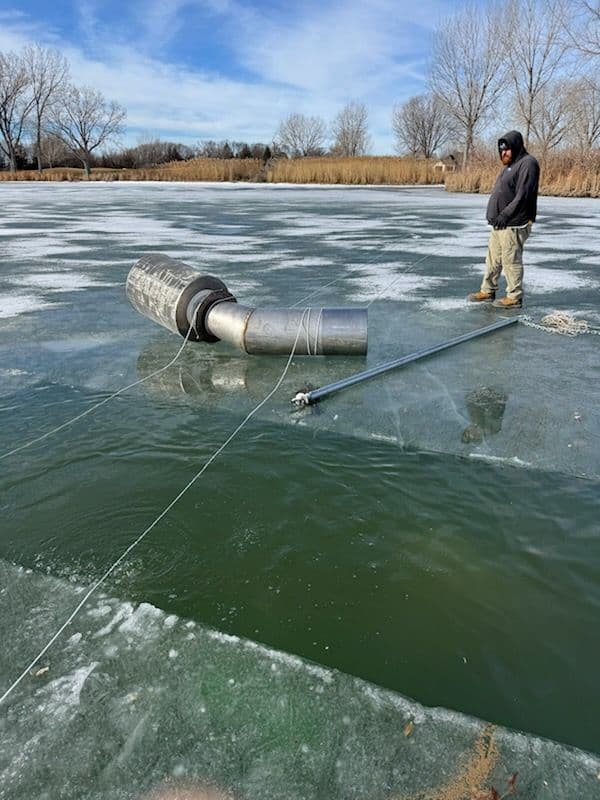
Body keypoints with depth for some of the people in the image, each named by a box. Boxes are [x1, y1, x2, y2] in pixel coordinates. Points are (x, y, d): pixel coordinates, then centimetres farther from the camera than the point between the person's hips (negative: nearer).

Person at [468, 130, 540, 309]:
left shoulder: (527, 163, -11)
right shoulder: (510, 165, 20)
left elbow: (523, 195, -19)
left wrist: (506, 214, -22)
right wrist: (496, 216, 14)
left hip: (514, 225, -10)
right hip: (499, 224, 10)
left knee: (511, 260, -5)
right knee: (493, 258, 13)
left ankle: (514, 297, 3)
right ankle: (487, 291, 22)